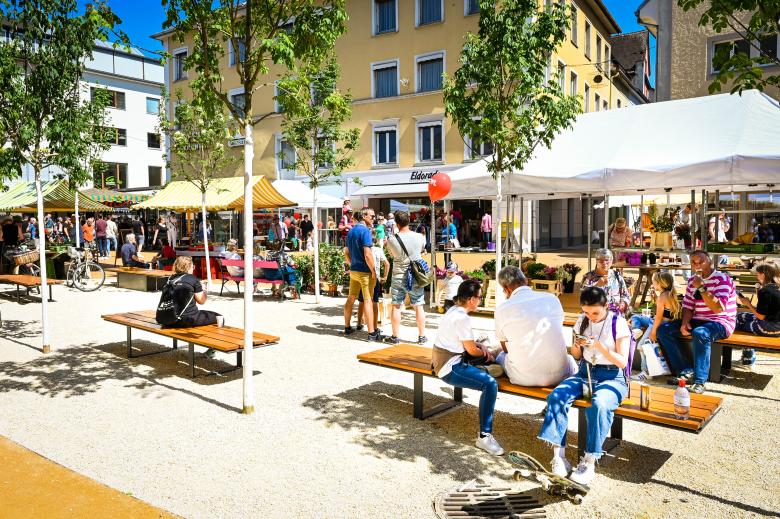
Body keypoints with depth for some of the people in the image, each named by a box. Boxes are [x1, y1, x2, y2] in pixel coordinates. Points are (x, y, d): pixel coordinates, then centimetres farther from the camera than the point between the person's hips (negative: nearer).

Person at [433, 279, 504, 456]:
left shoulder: (453, 310, 9)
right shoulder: (462, 318, -20)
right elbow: (472, 350, -12)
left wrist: (481, 346, 6)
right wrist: (484, 351, 8)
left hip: (443, 360, 11)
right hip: (449, 368, -11)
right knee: (490, 384, -26)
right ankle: (484, 436, -24)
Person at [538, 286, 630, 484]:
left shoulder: (618, 323, -6)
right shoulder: (582, 321, 8)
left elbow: (622, 362, -9)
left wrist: (599, 346, -22)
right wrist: (577, 346, -8)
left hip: (612, 377, -4)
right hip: (585, 372, 5)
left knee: (599, 405, -37)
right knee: (556, 396, -24)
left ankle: (589, 462, -27)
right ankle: (558, 454, -25)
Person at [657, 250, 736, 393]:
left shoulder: (722, 279, -9)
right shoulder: (692, 281, 12)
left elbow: (718, 308, -20)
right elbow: (688, 306, 12)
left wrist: (702, 288, -24)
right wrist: (685, 323, -8)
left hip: (721, 322, -7)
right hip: (697, 321, 8)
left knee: (700, 334, -40)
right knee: (663, 329, -9)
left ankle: (699, 382, -35)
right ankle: (686, 372, -11)